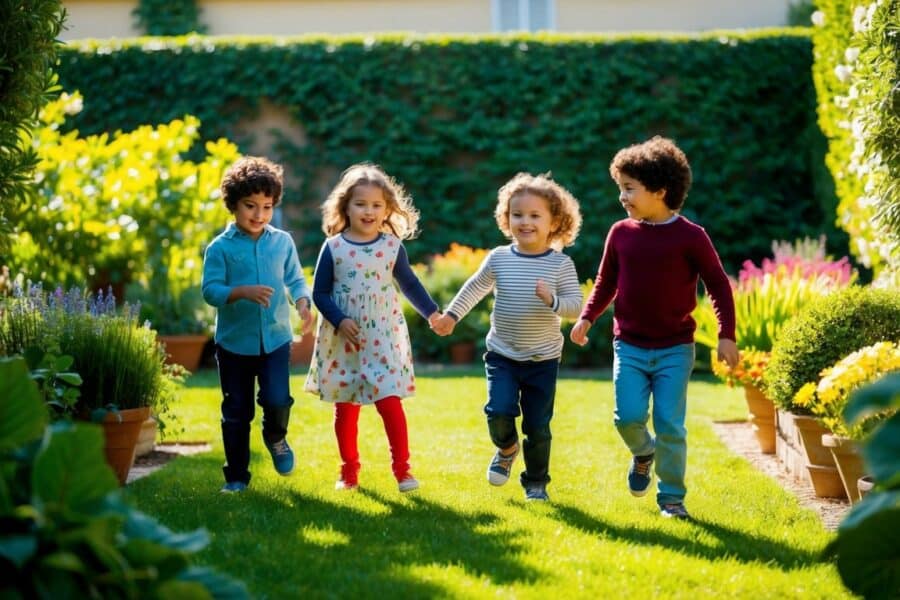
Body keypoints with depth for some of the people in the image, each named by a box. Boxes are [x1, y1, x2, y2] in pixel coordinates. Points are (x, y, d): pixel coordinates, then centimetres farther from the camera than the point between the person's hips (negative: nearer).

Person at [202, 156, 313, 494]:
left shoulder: (282, 242, 2)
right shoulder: (221, 248, -6)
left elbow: (295, 279, 9)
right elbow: (210, 289, -11)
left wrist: (302, 303, -12)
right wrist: (244, 292, -26)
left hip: (275, 338, 1)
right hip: (234, 341, -1)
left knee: (278, 400, -14)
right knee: (236, 411, 7)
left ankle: (276, 437, 21)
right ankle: (236, 475, 21)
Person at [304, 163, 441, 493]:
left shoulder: (392, 247, 0)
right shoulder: (333, 248, -4)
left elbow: (409, 284, 15)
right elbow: (320, 292, -2)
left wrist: (431, 312, 18)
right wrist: (339, 320, -15)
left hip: (383, 339, 0)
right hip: (342, 341, 0)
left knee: (390, 403, -8)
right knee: (345, 409, 9)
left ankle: (402, 469, 1)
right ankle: (349, 471, 21)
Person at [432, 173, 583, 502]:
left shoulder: (561, 264, -7)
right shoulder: (498, 258, -1)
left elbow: (575, 305, -10)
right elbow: (475, 287, 13)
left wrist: (552, 300, -29)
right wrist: (451, 315, 14)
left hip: (543, 360, -1)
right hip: (502, 355, 1)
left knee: (538, 425, 3)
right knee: (499, 411, -15)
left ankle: (536, 482, 22)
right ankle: (507, 448, 18)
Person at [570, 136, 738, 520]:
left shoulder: (690, 237, -7)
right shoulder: (621, 233, 3)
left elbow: (718, 285, -2)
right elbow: (606, 283, 13)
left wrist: (726, 335, -8)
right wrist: (587, 318, -1)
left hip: (675, 349, -2)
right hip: (629, 346, 3)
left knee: (670, 425, -3)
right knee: (628, 416, -9)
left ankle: (672, 497, 12)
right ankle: (643, 453, 26)